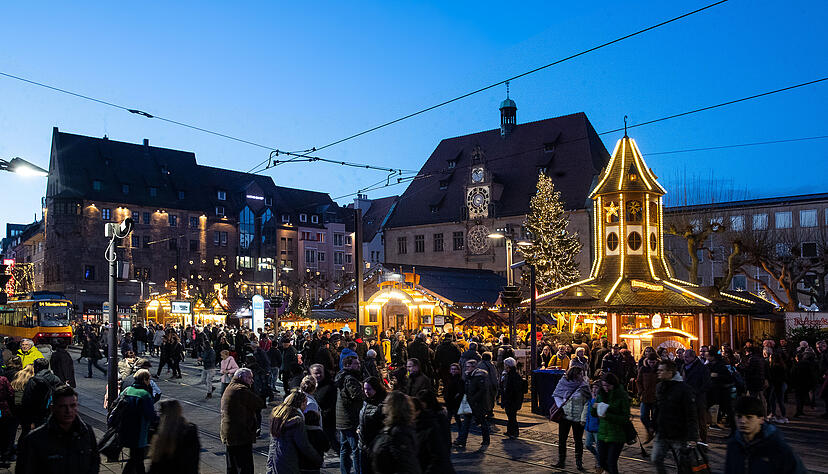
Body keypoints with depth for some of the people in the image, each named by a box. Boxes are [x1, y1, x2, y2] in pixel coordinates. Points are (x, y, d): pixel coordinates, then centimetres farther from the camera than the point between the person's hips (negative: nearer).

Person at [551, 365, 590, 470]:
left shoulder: (584, 386, -7)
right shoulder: (563, 383, -3)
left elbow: (587, 402, -4)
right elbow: (556, 395, 9)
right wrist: (561, 405, -7)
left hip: (578, 417, -2)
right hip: (564, 416, 2)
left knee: (578, 440, 8)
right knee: (562, 439, 8)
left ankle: (579, 462, 22)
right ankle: (561, 461, 19)